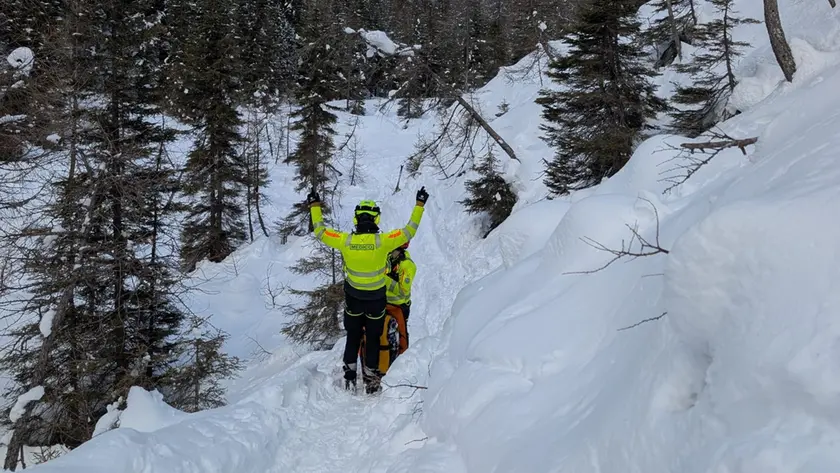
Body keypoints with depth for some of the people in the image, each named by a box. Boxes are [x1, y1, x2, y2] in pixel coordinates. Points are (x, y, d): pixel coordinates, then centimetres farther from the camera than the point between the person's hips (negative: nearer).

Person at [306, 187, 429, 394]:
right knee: (373, 339, 14)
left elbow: (320, 231, -3)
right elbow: (409, 231, -14)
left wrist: (315, 206, 7)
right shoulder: (382, 241, -23)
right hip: (376, 298, -2)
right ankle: (371, 379, 19)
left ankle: (349, 374, 25)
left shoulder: (345, 241, -17)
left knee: (352, 337, 20)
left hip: (353, 297, 2)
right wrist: (419, 205, -5)